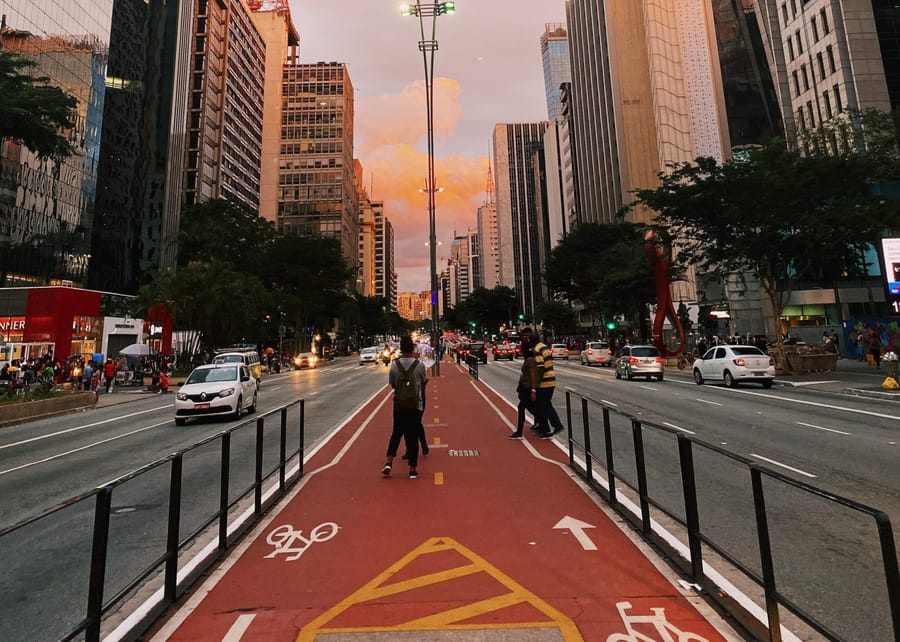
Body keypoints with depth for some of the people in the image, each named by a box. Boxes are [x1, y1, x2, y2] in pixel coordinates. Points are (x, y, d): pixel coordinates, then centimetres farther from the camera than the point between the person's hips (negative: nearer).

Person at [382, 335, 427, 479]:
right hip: (416, 405, -1)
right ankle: (412, 469, 11)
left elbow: (392, 384, 5)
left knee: (396, 433, 18)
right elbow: (424, 381, 5)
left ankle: (389, 461, 7)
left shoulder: (394, 365, -6)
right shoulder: (420, 364, -9)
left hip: (399, 405, 1)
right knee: (413, 436, 7)